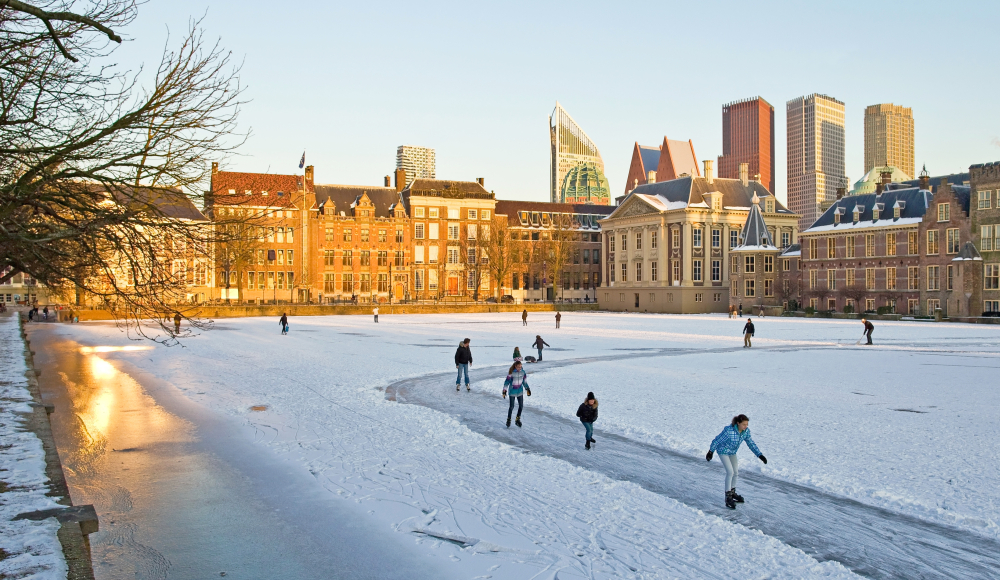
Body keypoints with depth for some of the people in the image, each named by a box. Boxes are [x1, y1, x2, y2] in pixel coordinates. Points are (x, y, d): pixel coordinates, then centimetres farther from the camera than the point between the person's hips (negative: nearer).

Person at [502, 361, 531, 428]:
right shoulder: (511, 373, -19)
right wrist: (504, 391, -13)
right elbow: (507, 382, -12)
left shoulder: (523, 372, -5)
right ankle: (508, 419, 21)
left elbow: (524, 381, 8)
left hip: (520, 391, 4)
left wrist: (528, 389, 11)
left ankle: (517, 419, 21)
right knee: (511, 406, 0)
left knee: (521, 406, 3)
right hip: (512, 391, -4)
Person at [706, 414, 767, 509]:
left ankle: (732, 492, 34)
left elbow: (750, 443, -3)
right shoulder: (729, 431, -36)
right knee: (730, 472, -16)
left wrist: (760, 455, -9)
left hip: (732, 452, 7)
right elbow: (717, 441, -24)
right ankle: (728, 497, -8)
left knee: (736, 472, 12)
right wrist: (710, 452, -13)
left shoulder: (746, 431, -18)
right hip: (723, 451, -7)